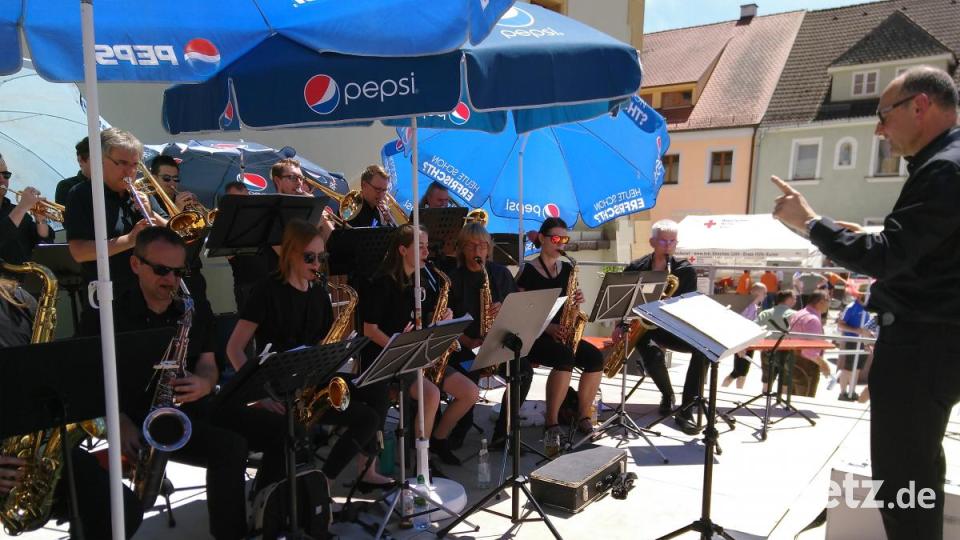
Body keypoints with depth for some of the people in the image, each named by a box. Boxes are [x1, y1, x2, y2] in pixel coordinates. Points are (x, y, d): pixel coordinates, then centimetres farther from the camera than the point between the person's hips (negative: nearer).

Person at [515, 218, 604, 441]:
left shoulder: (567, 269, 12)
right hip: (533, 335, -5)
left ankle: (583, 417, -7)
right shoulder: (528, 271, -5)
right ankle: (551, 421, -21)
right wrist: (548, 327, -20)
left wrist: (575, 303, -9)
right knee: (565, 357, -33)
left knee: (596, 358, -20)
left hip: (561, 333, 6)